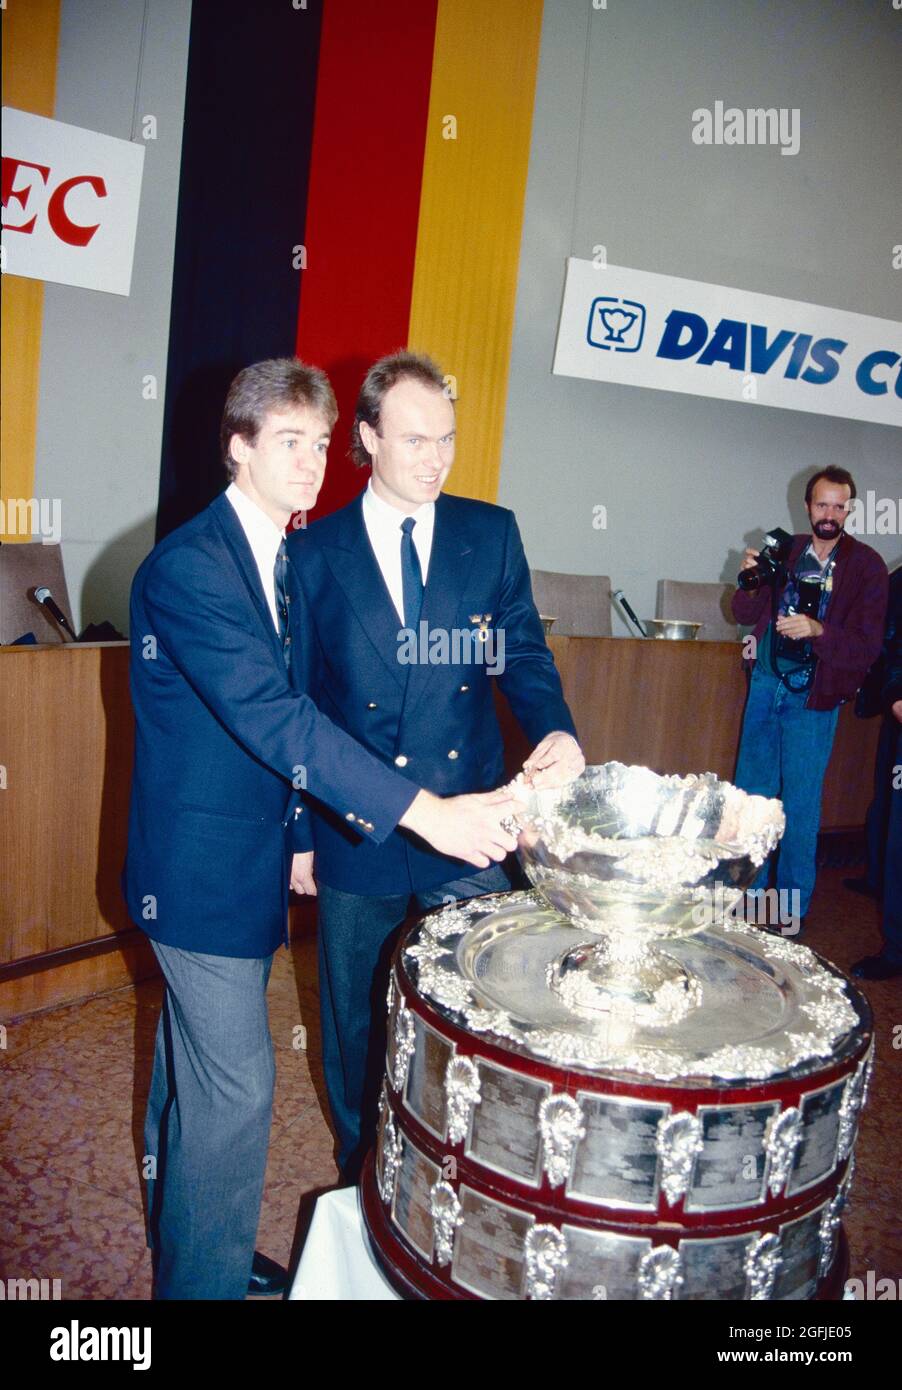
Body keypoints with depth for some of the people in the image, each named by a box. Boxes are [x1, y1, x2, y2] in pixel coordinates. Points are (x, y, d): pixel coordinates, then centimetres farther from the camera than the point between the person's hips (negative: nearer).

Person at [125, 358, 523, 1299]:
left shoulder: (285, 560, 8)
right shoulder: (186, 566, -21)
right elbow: (272, 717, -31)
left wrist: (297, 832, 16)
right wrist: (423, 811, -36)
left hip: (246, 855, 9)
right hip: (202, 862, -8)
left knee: (192, 1062, 22)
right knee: (235, 1087, -2)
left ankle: (180, 1241, 40)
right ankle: (202, 1279, 18)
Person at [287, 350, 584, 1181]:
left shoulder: (493, 534, 1)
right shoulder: (313, 553, -2)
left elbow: (523, 654, 1)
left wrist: (557, 733, -21)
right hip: (357, 833, 0)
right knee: (356, 1025, 17)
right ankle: (363, 1175, 42)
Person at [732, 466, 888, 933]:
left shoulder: (867, 566, -6)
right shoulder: (786, 550, 5)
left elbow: (867, 646, -11)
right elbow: (746, 614, 7)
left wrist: (818, 630, -27)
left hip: (812, 696, -4)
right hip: (766, 683, 4)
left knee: (800, 805, 2)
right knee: (751, 792, 12)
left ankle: (791, 908, 16)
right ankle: (745, 891, 28)